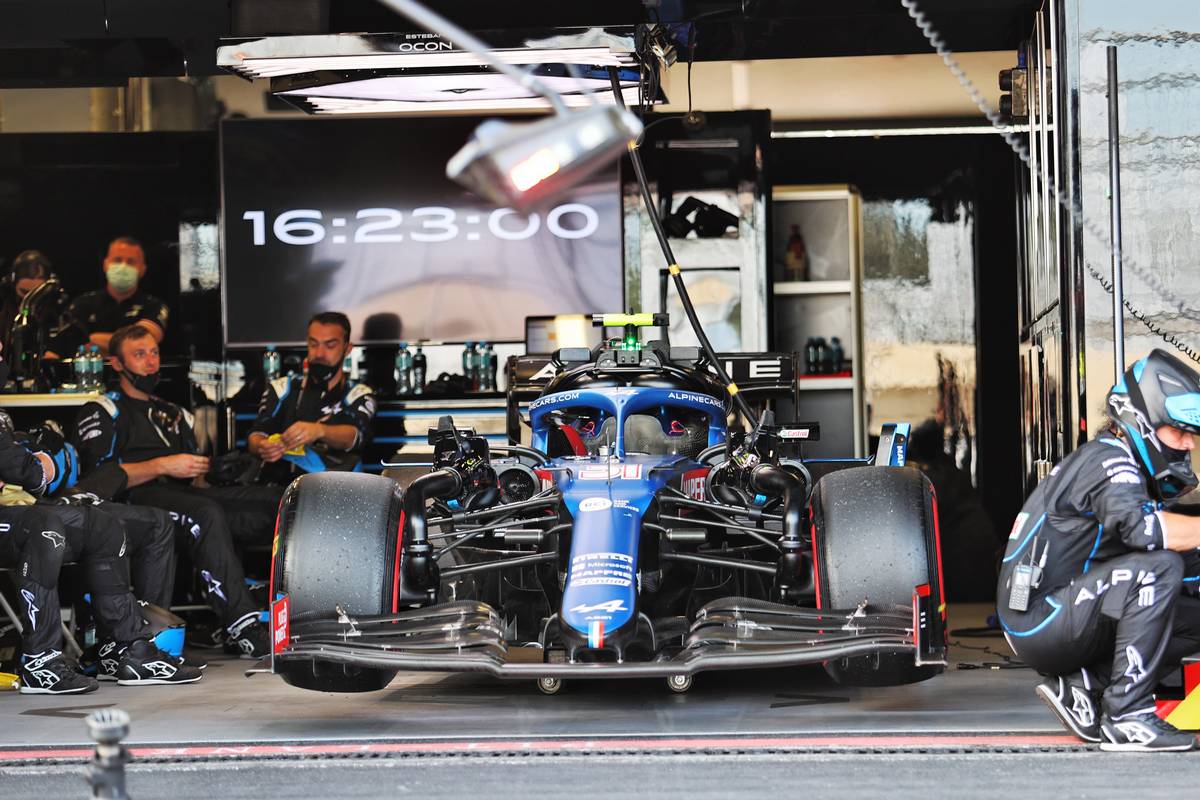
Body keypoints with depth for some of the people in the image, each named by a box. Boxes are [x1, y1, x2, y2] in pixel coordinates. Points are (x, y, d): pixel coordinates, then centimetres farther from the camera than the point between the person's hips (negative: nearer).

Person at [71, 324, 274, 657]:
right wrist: (163, 466, -12)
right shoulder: (102, 413, 11)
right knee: (207, 513, -38)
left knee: (276, 501, -18)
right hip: (136, 499, -6)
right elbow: (99, 476, -5)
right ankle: (243, 629, -45)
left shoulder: (173, 414, 33)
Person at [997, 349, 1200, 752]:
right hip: (1038, 624, -10)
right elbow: (1142, 527, -32)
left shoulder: (1127, 466, 17)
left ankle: (1080, 686, 1)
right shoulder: (1106, 459, -13)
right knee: (1159, 567, -25)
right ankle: (1127, 718, -24)